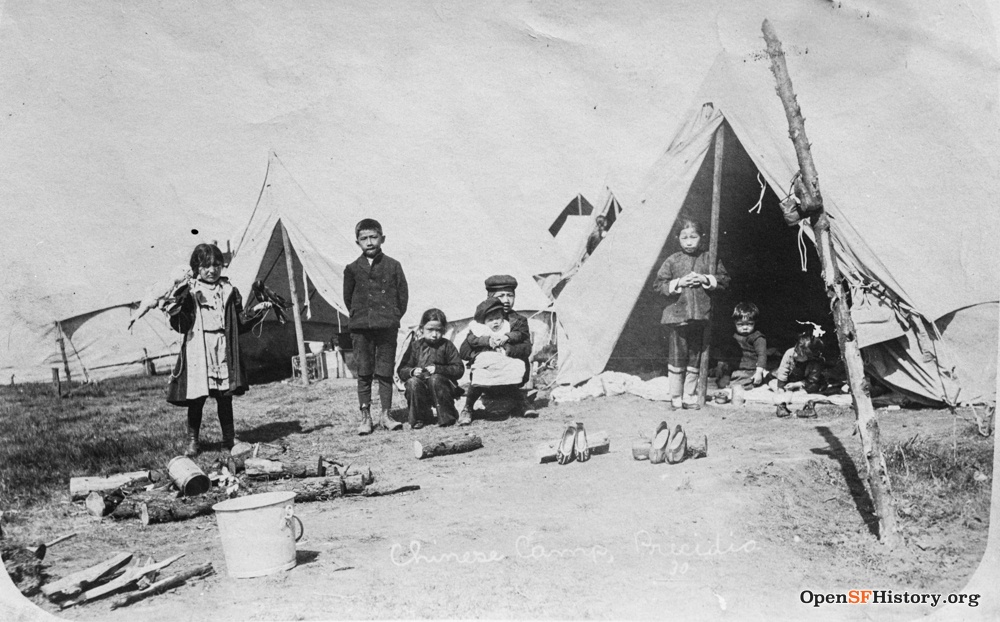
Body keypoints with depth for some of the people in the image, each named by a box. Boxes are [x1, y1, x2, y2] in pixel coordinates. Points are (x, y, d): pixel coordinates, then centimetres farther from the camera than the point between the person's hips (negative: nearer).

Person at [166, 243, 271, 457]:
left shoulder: (229, 291, 10)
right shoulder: (189, 291, 0)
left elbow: (240, 324, 15)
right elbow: (181, 326, -7)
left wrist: (256, 311, 2)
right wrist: (177, 303, -21)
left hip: (224, 354, 2)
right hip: (197, 355, -2)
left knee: (224, 399, 6)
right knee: (196, 399, 2)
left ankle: (229, 441, 17)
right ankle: (192, 441, 18)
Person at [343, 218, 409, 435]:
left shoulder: (393, 266, 2)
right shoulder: (352, 269, 5)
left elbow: (403, 295, 6)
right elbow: (348, 298, 13)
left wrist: (394, 316, 3)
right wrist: (359, 315, 8)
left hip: (387, 327, -1)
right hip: (360, 328, 1)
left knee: (385, 372, 2)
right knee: (363, 374, 3)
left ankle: (385, 415, 11)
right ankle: (365, 417, 10)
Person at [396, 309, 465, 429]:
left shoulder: (447, 346, 2)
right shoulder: (415, 345, 6)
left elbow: (459, 370, -7)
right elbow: (401, 370, 3)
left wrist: (438, 369, -20)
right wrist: (412, 371, -20)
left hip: (443, 388, -2)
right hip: (421, 390, 2)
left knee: (435, 379, -32)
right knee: (412, 382, -28)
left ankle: (447, 417, -18)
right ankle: (418, 418, -10)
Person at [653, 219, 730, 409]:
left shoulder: (709, 259, 6)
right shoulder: (672, 261, 1)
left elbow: (724, 279, 6)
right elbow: (658, 284, 0)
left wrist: (706, 279, -10)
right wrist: (678, 283, -13)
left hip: (700, 316, 2)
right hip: (676, 316, -2)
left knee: (695, 358, 9)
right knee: (676, 358, 2)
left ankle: (690, 397, 20)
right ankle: (676, 398, 13)